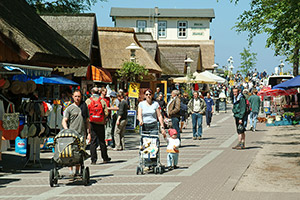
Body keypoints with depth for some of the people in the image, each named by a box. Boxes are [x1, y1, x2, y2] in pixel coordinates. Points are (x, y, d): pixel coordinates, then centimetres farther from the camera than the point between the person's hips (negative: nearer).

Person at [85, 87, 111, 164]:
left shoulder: (88, 101, -1)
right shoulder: (102, 101, 0)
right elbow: (106, 113, -5)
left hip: (92, 123, -1)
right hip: (101, 123, 1)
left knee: (93, 141, 2)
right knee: (102, 141, 11)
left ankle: (93, 159, -1)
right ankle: (105, 158, 19)